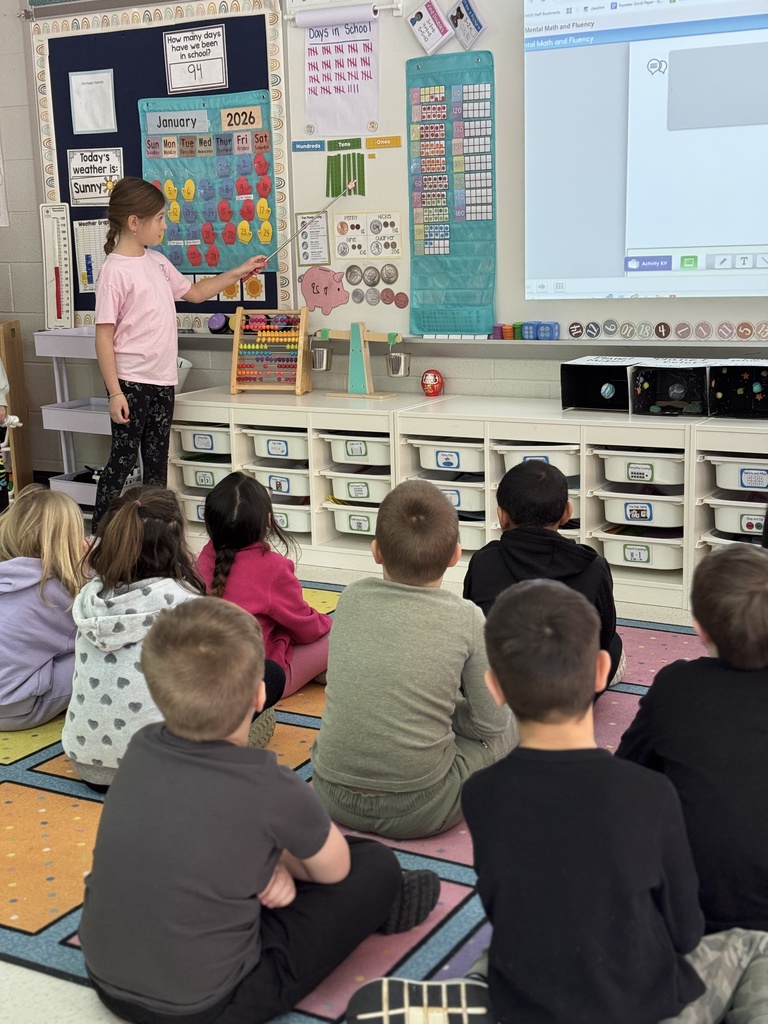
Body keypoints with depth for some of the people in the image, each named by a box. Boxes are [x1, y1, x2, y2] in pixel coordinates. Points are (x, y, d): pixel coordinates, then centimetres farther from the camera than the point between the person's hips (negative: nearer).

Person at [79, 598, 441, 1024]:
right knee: (376, 865, 5)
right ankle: (383, 904, 38)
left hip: (108, 980, 6)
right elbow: (334, 868, -3)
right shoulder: (272, 790, -22)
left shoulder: (142, 748, -8)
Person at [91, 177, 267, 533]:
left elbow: (194, 292, 27)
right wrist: (115, 392, -18)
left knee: (157, 462, 13)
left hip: (162, 381, 7)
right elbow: (104, 336, -15)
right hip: (130, 383, -7)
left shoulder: (157, 262, 10)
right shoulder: (115, 271, -14)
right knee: (122, 460, 0)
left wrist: (240, 272, 23)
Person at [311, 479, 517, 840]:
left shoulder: (351, 598, -4)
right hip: (418, 811, -3)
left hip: (334, 798, 3)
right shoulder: (465, 619, -13)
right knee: (509, 726, 18)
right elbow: (491, 722, -4)